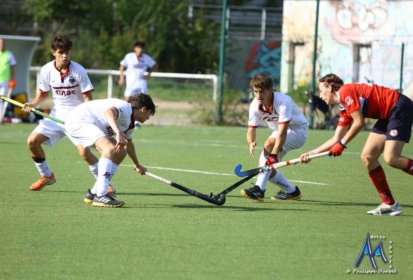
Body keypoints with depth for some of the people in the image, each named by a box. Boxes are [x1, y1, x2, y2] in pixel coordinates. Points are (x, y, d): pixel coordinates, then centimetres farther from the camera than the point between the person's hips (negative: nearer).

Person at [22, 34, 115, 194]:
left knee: (84, 151, -22)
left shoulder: (78, 71, -16)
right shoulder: (47, 70, -6)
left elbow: (88, 98, -12)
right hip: (57, 115, 5)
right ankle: (46, 176, 16)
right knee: (32, 141, -6)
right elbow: (43, 94, 10)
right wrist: (33, 104, -10)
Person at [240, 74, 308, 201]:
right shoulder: (255, 105, -15)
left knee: (269, 144, -33)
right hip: (280, 131, 7)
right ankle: (291, 191, 18)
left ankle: (259, 190, -34)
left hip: (298, 130, -7)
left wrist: (274, 155, -48)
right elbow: (251, 130, -13)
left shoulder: (283, 102, -33)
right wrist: (251, 143, -37)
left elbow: (282, 133, -39)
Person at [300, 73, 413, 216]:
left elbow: (359, 122, -18)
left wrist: (342, 144, -9)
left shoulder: (346, 91, -12)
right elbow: (336, 139, 19)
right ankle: (389, 204, 4)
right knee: (367, 157, 3)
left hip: (400, 108, -10)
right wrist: (311, 153, 17)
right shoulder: (345, 109, 15)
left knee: (390, 158, -23)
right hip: (387, 116, 10)